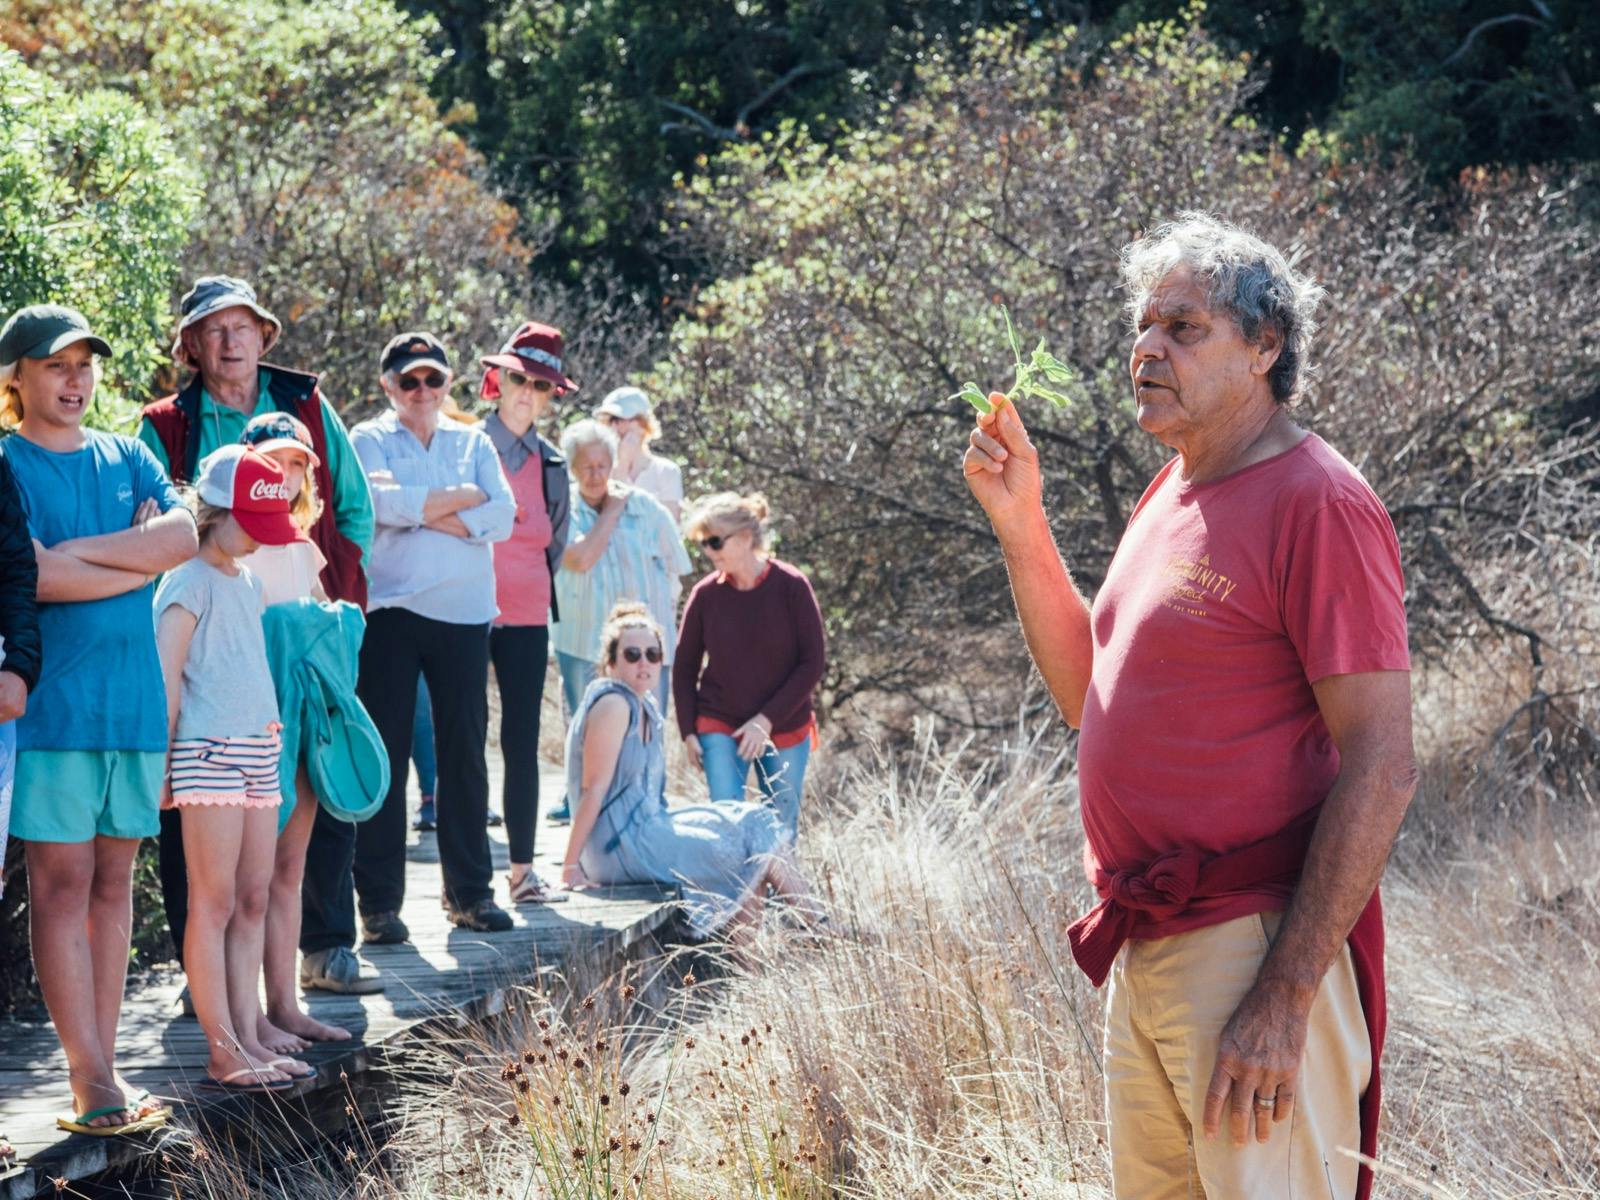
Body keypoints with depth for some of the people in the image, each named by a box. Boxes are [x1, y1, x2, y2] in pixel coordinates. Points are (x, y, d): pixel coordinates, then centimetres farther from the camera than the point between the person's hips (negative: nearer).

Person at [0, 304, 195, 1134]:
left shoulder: (127, 459, 15)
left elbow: (183, 535, -2)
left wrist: (77, 550, -11)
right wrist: (138, 560, -4)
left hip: (134, 693, 5)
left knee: (112, 880, 7)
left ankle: (98, 1072, 11)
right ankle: (92, 1081, -5)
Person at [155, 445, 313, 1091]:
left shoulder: (247, 582, 17)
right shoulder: (189, 583, -8)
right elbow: (165, 680, -12)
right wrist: (162, 766, -14)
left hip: (259, 754, 8)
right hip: (210, 753, -8)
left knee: (253, 901, 7)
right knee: (214, 904, -6)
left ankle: (249, 1040, 10)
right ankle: (222, 1053, -5)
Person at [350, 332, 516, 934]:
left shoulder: (474, 443, 14)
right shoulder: (369, 441, 5)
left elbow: (502, 517, 0)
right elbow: (383, 502, -14)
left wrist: (426, 513, -9)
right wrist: (464, 497, -6)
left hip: (464, 612, 3)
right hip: (391, 609, -3)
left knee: (465, 750, 6)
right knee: (385, 753, -3)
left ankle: (469, 891, 15)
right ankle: (379, 900, 0)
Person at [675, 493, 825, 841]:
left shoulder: (790, 586, -11)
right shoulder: (706, 594, -6)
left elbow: (813, 663, -9)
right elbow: (685, 669, 4)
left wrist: (767, 720, -14)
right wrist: (688, 732, -3)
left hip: (785, 729, 0)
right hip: (720, 729, 0)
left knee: (781, 832, 6)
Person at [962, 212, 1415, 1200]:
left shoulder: (1316, 504, -14)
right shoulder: (1171, 497, 14)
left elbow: (1381, 766, -18)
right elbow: (1084, 692, 20)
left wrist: (1285, 997, -22)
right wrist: (1021, 524, 8)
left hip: (1254, 951, -9)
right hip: (1145, 949, 9)